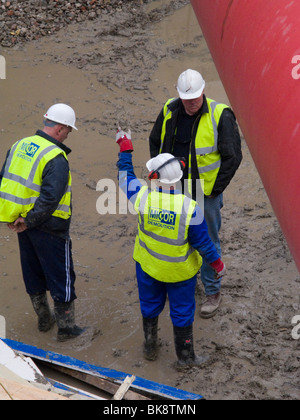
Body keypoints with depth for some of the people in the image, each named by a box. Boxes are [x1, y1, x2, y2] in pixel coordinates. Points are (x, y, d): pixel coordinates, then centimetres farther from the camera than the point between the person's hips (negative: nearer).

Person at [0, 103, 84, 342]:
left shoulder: (20, 146, 4)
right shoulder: (56, 157, -21)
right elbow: (50, 198, -29)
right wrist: (29, 222, -18)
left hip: (25, 225, 8)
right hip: (49, 228, -8)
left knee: (33, 273, 21)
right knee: (61, 277, 8)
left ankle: (44, 319, 37)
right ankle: (66, 327, 19)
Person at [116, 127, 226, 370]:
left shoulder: (142, 197, -23)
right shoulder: (189, 209, -28)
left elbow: (126, 175, -2)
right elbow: (202, 242, -17)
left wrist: (125, 148, 13)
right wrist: (217, 263, 1)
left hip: (147, 266, 3)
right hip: (180, 272, -2)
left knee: (150, 306, 25)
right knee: (182, 312, 16)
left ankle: (150, 349, 43)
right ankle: (185, 357, 32)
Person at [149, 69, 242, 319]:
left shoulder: (220, 116, -15)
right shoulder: (169, 111, -2)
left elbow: (232, 156, -11)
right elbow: (155, 142, 15)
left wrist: (214, 190, -11)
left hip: (206, 194, -4)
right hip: (175, 192, 5)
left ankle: (213, 293, 22)